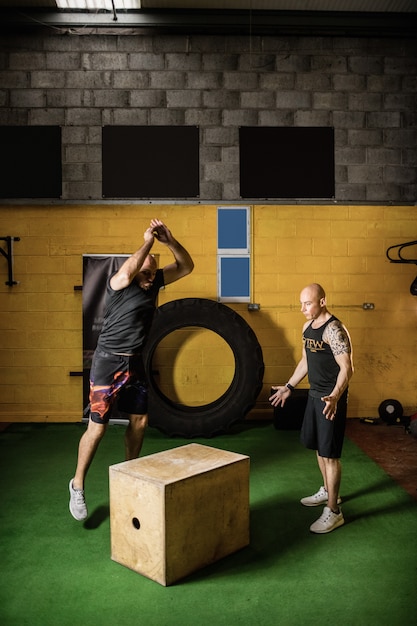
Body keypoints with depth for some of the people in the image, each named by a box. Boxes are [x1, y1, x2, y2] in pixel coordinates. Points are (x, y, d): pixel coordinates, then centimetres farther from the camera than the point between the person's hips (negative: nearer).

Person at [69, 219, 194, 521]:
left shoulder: (155, 281, 1)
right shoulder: (117, 284, -16)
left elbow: (187, 266, 0)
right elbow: (126, 273, -40)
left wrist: (169, 241, -17)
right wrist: (148, 242, -33)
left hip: (135, 362, 7)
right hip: (109, 361, -6)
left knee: (140, 420, 13)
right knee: (98, 426, -3)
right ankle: (77, 485, 15)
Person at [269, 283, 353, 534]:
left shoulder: (334, 329, -20)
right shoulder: (308, 326, 8)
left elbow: (347, 369, -24)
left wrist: (334, 397, -38)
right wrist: (289, 387, 20)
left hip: (331, 399, -9)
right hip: (315, 395, 9)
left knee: (330, 454, -3)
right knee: (319, 447, 20)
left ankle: (334, 511, 8)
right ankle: (328, 491, 39)